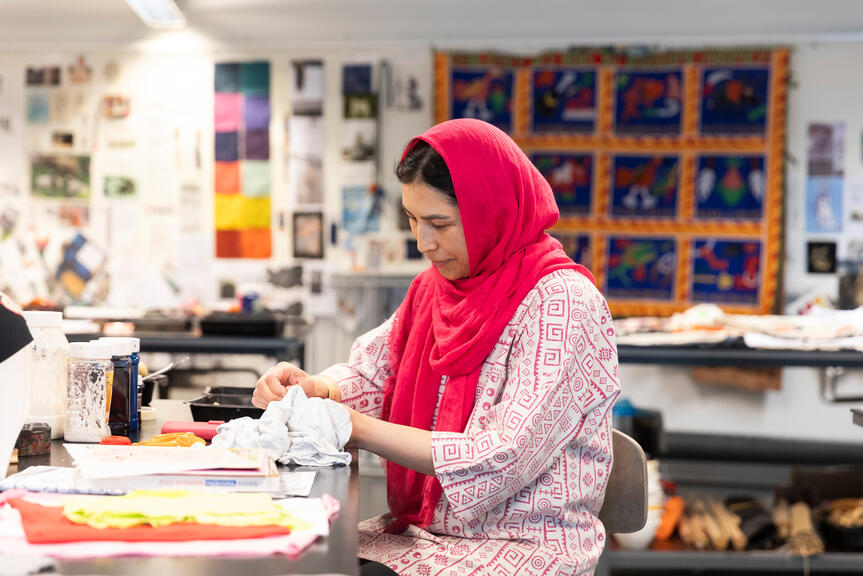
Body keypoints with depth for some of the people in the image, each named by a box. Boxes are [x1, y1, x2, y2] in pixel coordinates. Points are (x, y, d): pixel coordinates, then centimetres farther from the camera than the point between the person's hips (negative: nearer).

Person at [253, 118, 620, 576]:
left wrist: (360, 430, -18)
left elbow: (503, 461, -21)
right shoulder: (435, 287, 9)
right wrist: (317, 390, -6)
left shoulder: (561, 304, -16)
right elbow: (371, 372, 18)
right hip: (426, 528, 7)